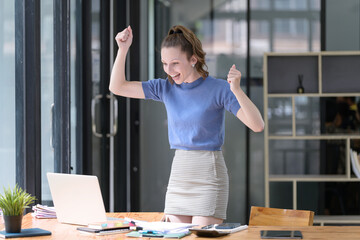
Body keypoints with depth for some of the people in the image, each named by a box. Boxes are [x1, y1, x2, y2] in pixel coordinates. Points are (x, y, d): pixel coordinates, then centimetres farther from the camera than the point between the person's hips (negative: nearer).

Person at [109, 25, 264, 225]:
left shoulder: (218, 89, -8)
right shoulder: (166, 88, 7)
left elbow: (258, 126, -17)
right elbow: (117, 87, 8)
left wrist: (237, 90, -30)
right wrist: (123, 50, -5)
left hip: (208, 175, -5)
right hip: (178, 173, 6)